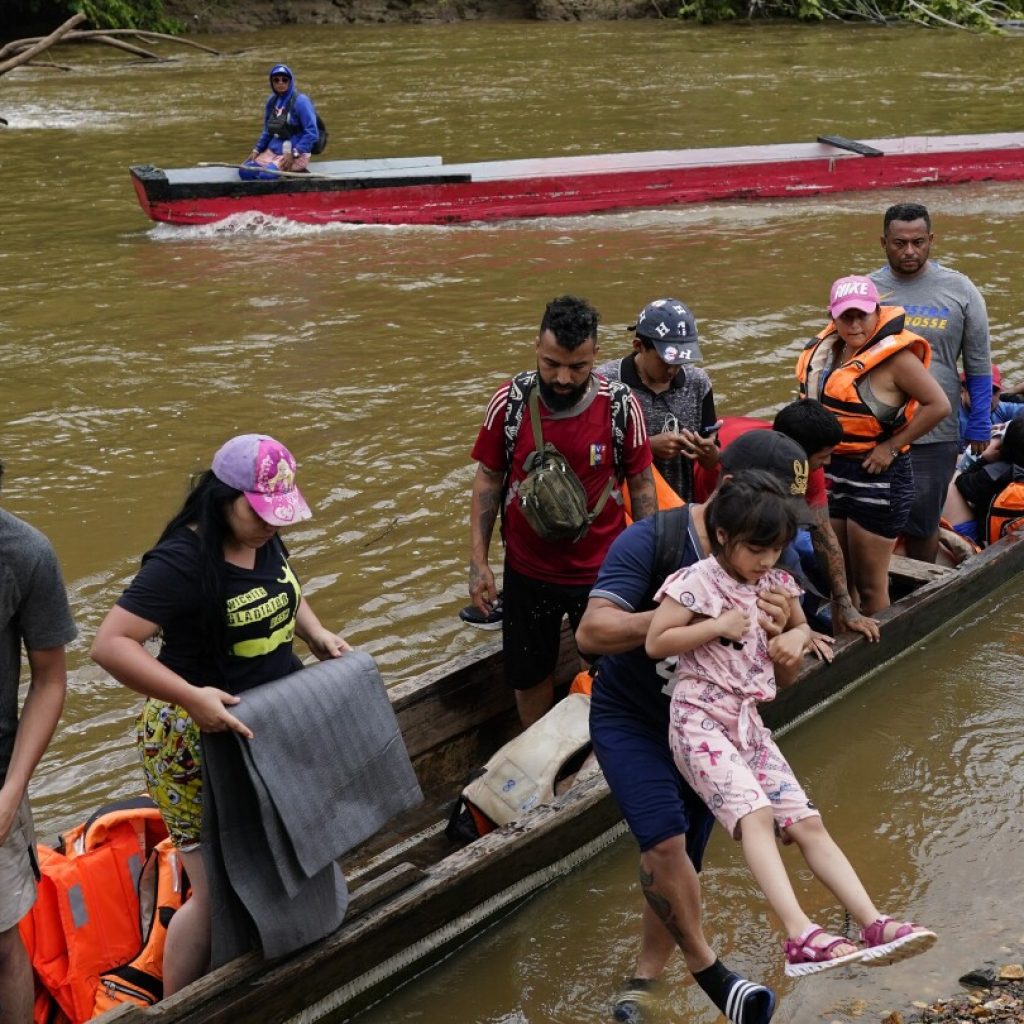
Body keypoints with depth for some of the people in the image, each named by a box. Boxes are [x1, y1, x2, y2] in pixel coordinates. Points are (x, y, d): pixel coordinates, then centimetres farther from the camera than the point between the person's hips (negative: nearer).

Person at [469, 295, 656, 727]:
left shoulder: (621, 406, -15)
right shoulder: (509, 401, -13)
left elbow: (641, 484, -4)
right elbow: (488, 479, -3)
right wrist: (478, 562, -6)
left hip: (602, 570, -1)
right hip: (528, 570, 1)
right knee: (528, 676, 16)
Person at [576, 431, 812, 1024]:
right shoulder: (653, 541, -25)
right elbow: (592, 631, -34)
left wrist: (785, 638, -34)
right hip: (632, 719, -4)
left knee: (684, 862, 8)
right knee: (665, 841, -23)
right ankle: (707, 969, -3)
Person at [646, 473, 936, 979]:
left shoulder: (775, 585, 11)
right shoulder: (697, 581, -9)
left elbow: (800, 625, 26)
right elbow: (655, 643, -12)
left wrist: (797, 637, 3)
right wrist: (718, 626, -16)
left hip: (749, 724, 7)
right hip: (700, 722, -7)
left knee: (808, 824, -1)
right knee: (755, 814, -27)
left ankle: (874, 924, -5)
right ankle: (801, 937, -39)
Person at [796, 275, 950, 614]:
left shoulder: (895, 356, -16)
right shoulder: (827, 351, 5)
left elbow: (938, 405, -18)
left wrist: (891, 447, -16)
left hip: (876, 476, -7)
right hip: (831, 471, 7)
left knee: (869, 586, 2)